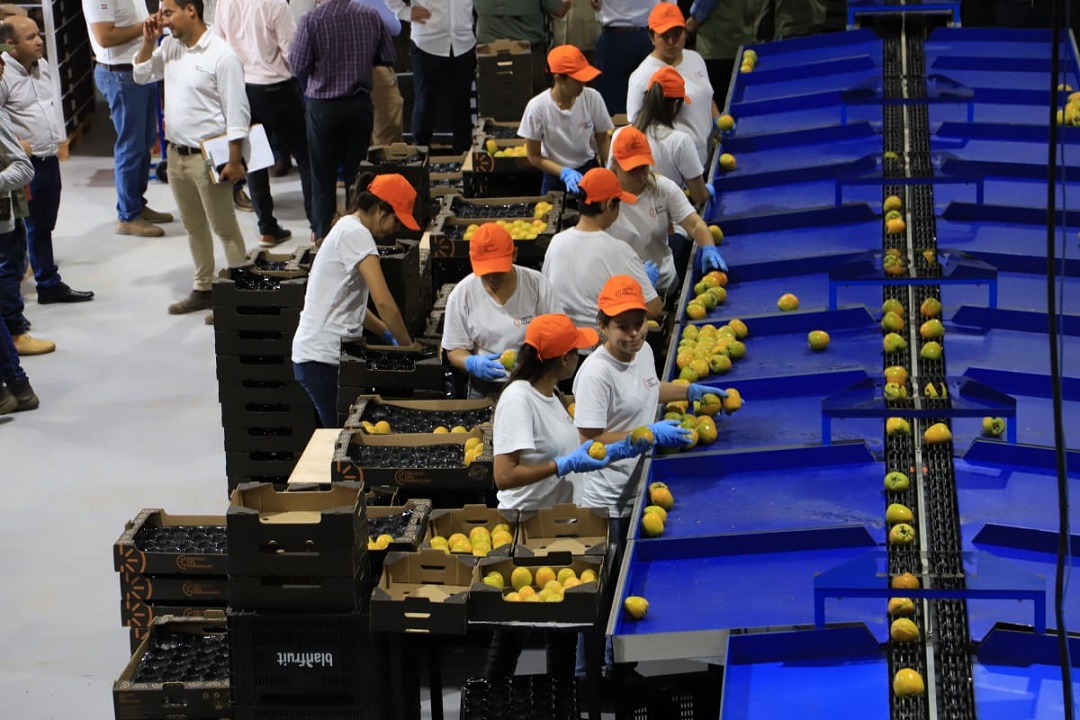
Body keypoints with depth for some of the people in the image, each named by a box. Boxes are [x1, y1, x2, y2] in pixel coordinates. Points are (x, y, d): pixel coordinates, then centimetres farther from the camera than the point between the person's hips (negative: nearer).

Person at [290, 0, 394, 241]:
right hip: (360, 103, 3)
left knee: (323, 177, 9)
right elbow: (387, 59, 1)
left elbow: (298, 66, -14)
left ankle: (323, 235, 12)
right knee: (357, 173, 13)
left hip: (323, 106, -2)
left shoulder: (311, 20, -15)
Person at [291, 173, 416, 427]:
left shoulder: (347, 228, 16)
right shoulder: (355, 233, -14)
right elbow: (384, 302, -21)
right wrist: (408, 347, -11)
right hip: (322, 357, -10)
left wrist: (389, 335, 13)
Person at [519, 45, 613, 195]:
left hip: (590, 171, 1)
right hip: (556, 178, -1)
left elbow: (603, 139, -2)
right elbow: (534, 157, -12)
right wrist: (564, 172, -24)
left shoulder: (592, 98, -18)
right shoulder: (537, 107, -22)